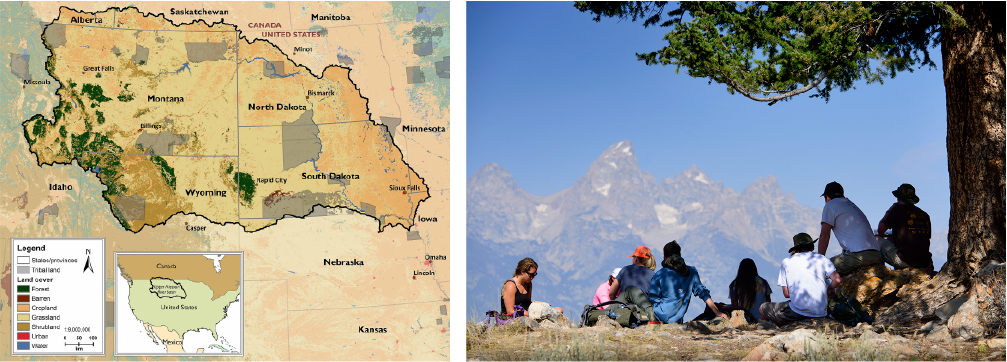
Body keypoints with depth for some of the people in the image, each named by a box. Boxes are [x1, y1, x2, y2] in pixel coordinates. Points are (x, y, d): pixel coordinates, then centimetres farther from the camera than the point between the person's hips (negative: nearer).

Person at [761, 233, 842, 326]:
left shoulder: (786, 262, 6)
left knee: (762, 308, 12)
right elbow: (837, 279, -4)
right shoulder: (821, 258, 9)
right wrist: (829, 290, 17)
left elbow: (786, 294, 3)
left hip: (798, 313, -4)